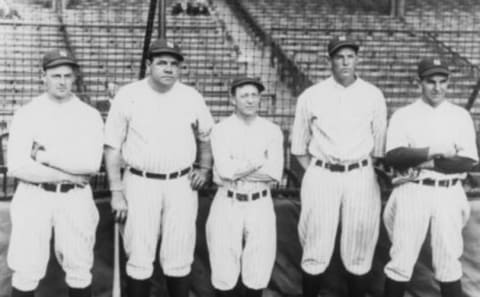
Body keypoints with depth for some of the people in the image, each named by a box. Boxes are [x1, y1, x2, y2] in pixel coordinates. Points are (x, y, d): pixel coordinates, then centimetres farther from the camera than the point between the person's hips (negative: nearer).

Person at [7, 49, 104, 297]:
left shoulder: (89, 115, 1)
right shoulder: (26, 114, 0)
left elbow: (91, 163, -13)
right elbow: (16, 166, -12)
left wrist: (46, 156, -13)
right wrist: (68, 175, -13)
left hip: (75, 199, 1)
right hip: (33, 197, -1)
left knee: (80, 271, 9)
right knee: (26, 272, 0)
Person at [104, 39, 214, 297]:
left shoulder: (191, 97, 3)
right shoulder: (128, 96, -4)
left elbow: (206, 136, 21)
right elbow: (113, 147, -1)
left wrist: (204, 168, 9)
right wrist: (116, 192, -5)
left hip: (181, 184, 2)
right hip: (140, 183, -2)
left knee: (179, 260, 6)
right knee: (139, 260, 2)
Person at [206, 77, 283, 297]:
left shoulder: (272, 131, 2)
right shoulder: (221, 130, -2)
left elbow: (274, 172, -11)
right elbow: (224, 169, -17)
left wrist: (236, 171, -14)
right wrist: (259, 161, -11)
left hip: (260, 204, 2)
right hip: (228, 204, -1)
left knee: (259, 269, 6)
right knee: (224, 266, 2)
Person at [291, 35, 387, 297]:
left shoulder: (373, 96, 3)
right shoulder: (311, 96, 1)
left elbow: (378, 145, 9)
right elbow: (298, 146, 9)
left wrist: (364, 173, 7)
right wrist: (315, 174, 5)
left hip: (360, 177, 1)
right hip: (321, 176, -1)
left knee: (360, 251, 5)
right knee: (316, 250, 0)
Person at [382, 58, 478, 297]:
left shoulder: (460, 116, 6)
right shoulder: (403, 115, 3)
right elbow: (393, 156, -10)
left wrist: (428, 164, -13)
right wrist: (434, 151, -18)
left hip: (448, 195, 1)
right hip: (412, 193, -1)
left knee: (449, 262, 5)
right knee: (401, 260, 2)